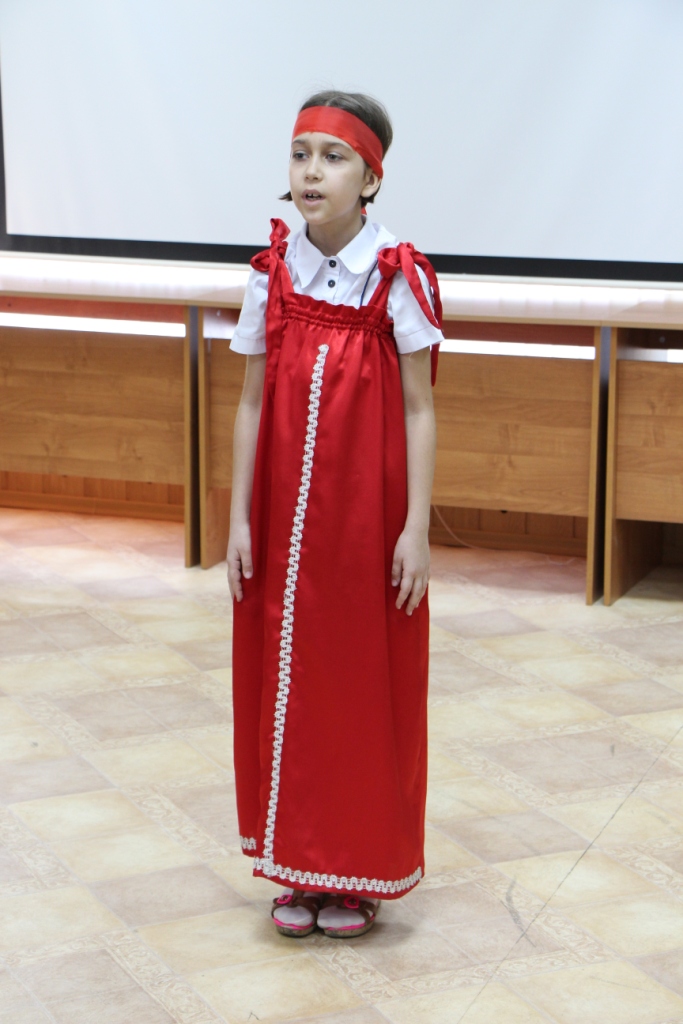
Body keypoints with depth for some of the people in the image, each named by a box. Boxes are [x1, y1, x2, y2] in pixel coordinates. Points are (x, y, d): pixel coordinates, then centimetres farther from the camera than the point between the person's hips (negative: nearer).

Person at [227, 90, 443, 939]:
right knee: (284, 677, 8)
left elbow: (418, 411, -6)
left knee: (368, 681, 6)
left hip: (368, 516, -3)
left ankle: (357, 872, 20)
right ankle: (297, 866, 23)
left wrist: (416, 527, -9)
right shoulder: (272, 276, 2)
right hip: (284, 517, 3)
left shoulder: (400, 278, -8)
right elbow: (252, 405, 5)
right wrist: (239, 519, 2)